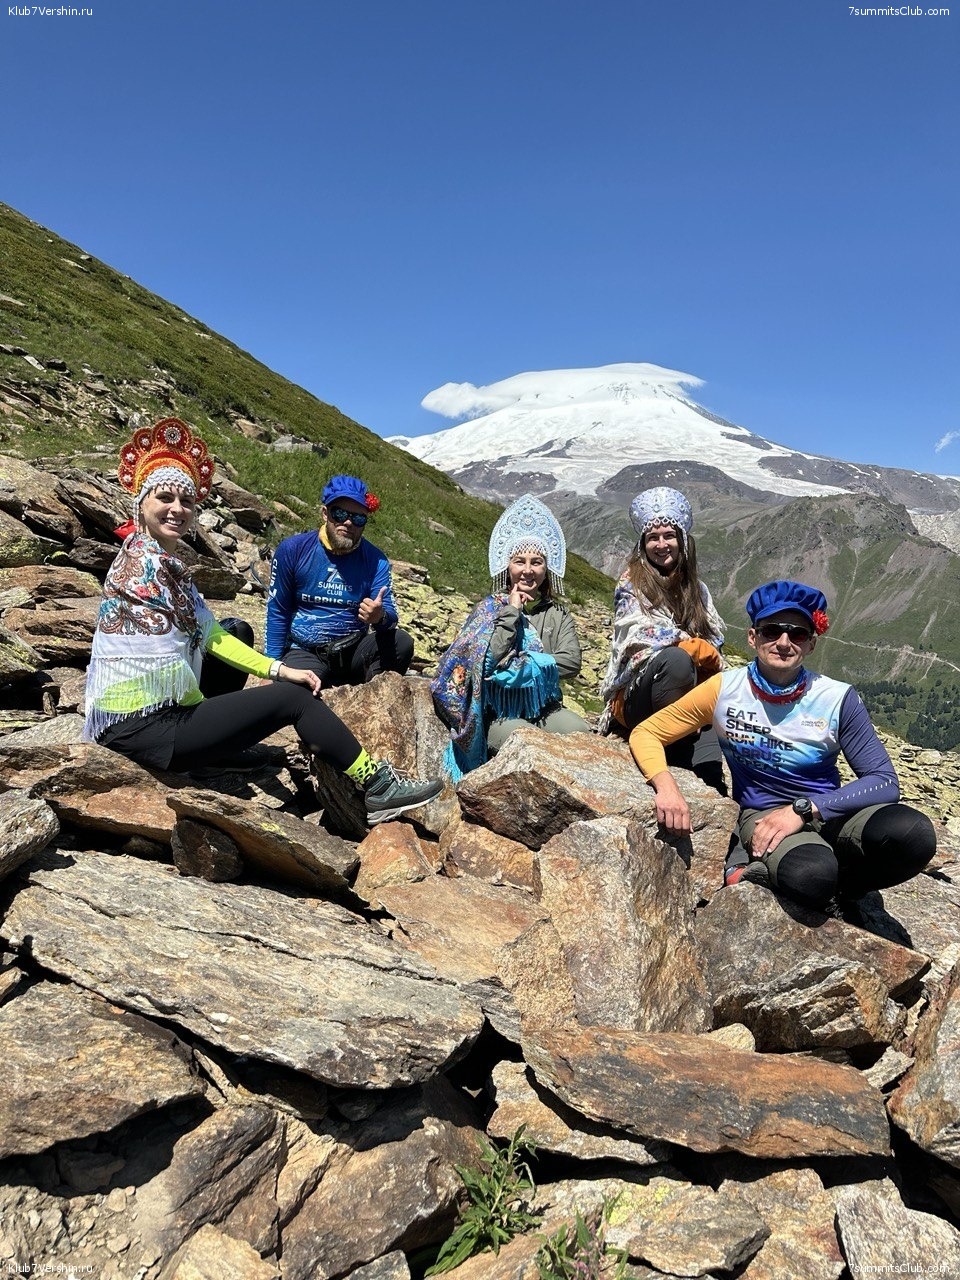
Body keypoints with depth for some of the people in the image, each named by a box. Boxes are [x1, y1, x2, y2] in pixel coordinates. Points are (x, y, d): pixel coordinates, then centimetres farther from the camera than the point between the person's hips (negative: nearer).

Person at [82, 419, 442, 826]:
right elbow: (165, 666, -18)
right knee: (294, 698, -8)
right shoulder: (143, 563, -16)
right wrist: (215, 702, -3)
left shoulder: (163, 563, 13)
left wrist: (278, 669, -1)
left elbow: (209, 634, 8)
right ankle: (378, 787, 5)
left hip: (155, 714, 10)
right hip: (139, 728, -10)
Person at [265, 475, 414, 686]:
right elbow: (277, 611, 3)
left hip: (354, 651, 3)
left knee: (401, 643, -25)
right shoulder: (293, 550, -3)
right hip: (306, 653, -2)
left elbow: (390, 615, -10)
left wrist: (380, 617, -36)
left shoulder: (375, 560, -2)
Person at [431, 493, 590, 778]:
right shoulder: (489, 607, 2)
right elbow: (487, 660, -13)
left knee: (582, 733, -26)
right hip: (499, 714, -3)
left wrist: (520, 668, -12)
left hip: (544, 708, 3)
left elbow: (571, 662, -6)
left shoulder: (557, 615, 10)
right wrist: (511, 612, -11)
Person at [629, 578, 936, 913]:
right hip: (763, 815, -3)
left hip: (830, 812, 3)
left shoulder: (838, 699, -9)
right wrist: (666, 785, -26)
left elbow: (885, 782, -9)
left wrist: (804, 809, -22)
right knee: (810, 875, -38)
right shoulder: (723, 690, -9)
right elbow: (646, 733, -4)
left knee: (914, 834, -29)